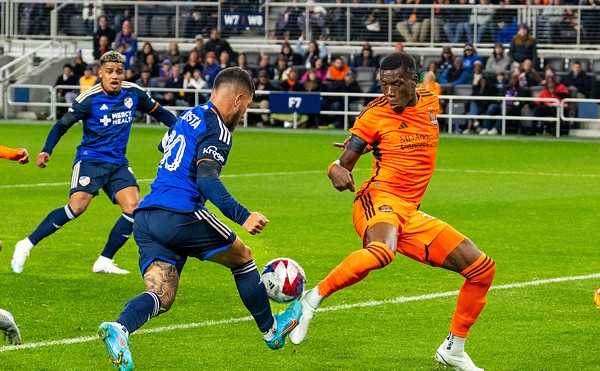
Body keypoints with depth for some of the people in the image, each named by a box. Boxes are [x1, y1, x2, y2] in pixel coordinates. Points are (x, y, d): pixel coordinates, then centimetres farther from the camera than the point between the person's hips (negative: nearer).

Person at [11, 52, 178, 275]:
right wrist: (46, 151, -20)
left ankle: (104, 262, -2)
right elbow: (62, 125, -7)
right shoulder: (89, 99, -11)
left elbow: (158, 112, 18)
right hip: (90, 159, -5)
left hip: (118, 163, 5)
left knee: (134, 207, -15)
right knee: (77, 206, -25)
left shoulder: (133, 93, 2)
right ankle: (27, 245, -13)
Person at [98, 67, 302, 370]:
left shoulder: (188, 116, 21)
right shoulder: (217, 129, -6)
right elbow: (206, 178, -21)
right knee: (242, 258, 16)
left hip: (145, 219, 8)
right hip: (181, 217, -8)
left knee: (161, 296, -3)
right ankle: (271, 330, 30)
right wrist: (242, 216, -30)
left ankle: (118, 328, -33)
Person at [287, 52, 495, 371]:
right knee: (383, 250, -42)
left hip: (411, 214, 6)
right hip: (380, 200, -6)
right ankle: (311, 300, -27)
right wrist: (337, 170, -30)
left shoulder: (430, 102, 11)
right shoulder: (375, 114, -4)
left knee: (483, 269, 3)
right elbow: (344, 163, -6)